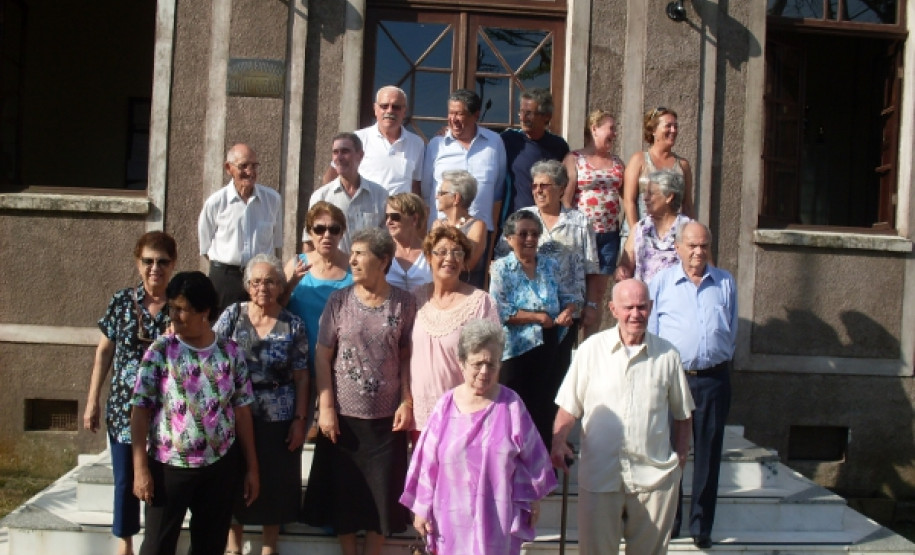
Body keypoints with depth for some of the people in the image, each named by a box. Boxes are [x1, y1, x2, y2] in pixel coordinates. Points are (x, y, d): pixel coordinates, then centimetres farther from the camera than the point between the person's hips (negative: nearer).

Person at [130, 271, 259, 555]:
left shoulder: (231, 352, 0)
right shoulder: (160, 350, -7)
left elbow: (242, 411, 4)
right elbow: (140, 410, -7)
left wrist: (252, 467, 4)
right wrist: (140, 468, -12)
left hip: (221, 466, 2)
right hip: (169, 465, -2)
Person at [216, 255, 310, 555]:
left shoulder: (293, 325, -2)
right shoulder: (232, 315, -1)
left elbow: (301, 377, -2)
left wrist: (300, 419, -6)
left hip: (279, 418, -1)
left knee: (274, 481, 8)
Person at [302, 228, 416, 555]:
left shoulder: (403, 303, -2)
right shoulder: (339, 301, -2)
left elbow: (406, 357, 2)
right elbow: (323, 356, -1)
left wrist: (407, 402, -6)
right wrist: (326, 407, -7)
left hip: (387, 416, 0)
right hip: (344, 414, 1)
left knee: (383, 492, 7)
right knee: (344, 491, 9)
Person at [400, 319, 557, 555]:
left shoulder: (511, 405, -5)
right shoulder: (446, 406, -4)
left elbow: (532, 455, 4)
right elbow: (427, 462, 1)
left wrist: (533, 499, 9)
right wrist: (422, 508, 3)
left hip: (497, 514, -1)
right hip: (454, 513, 1)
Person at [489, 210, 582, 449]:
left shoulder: (551, 265, 8)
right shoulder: (501, 268, -5)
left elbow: (572, 296, 11)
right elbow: (499, 310, -15)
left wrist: (567, 311, -11)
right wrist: (539, 317, -15)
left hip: (548, 349, 4)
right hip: (516, 351, -4)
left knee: (545, 411, 11)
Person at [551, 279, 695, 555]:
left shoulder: (667, 354, 2)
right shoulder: (591, 348, -2)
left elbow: (682, 413, 12)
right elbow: (569, 405, 1)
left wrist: (681, 454, 7)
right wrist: (558, 440, -13)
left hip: (654, 476, 1)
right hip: (599, 474, -1)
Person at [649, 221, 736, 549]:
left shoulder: (725, 283, 11)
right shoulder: (662, 283, 7)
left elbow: (732, 331, 16)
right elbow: (650, 333, 7)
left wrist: (721, 360, 7)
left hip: (714, 378, 1)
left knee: (708, 454, 6)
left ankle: (701, 526, 15)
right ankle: (668, 520, 17)